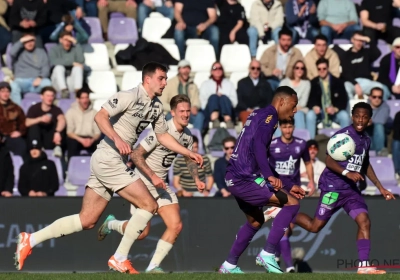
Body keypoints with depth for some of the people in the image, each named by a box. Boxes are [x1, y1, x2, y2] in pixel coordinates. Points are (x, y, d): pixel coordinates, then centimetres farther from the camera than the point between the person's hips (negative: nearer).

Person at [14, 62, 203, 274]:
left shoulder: (156, 107, 15)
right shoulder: (130, 96, -12)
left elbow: (162, 136, 27)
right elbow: (100, 116, -20)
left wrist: (188, 153, 23)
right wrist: (117, 139, -33)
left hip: (116, 161, 9)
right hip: (108, 158, -9)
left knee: (87, 221, 6)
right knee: (149, 205, -9)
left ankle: (30, 240, 5)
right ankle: (119, 259, -4)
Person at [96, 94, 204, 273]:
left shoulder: (187, 135, 3)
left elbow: (189, 159, 22)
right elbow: (137, 154, -22)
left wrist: (196, 179, 6)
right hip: (144, 183, -7)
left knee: (176, 226, -8)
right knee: (142, 232, -6)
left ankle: (153, 266, 1)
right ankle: (111, 224, 25)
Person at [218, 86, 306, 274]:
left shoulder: (259, 115, 21)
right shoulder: (269, 116, -8)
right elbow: (258, 146, -24)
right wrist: (270, 176, -35)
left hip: (234, 179, 10)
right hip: (245, 179, -10)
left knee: (255, 221, 27)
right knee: (291, 204, -11)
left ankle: (229, 266, 33)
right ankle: (267, 254, -13)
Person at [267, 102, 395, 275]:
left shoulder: (366, 140, 12)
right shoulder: (343, 135, -13)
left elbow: (366, 165, 27)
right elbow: (329, 161, -17)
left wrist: (380, 188, 25)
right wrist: (347, 173, -32)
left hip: (351, 189, 7)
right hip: (332, 187, -7)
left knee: (364, 221, -12)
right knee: (315, 226, 0)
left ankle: (364, 265, -13)